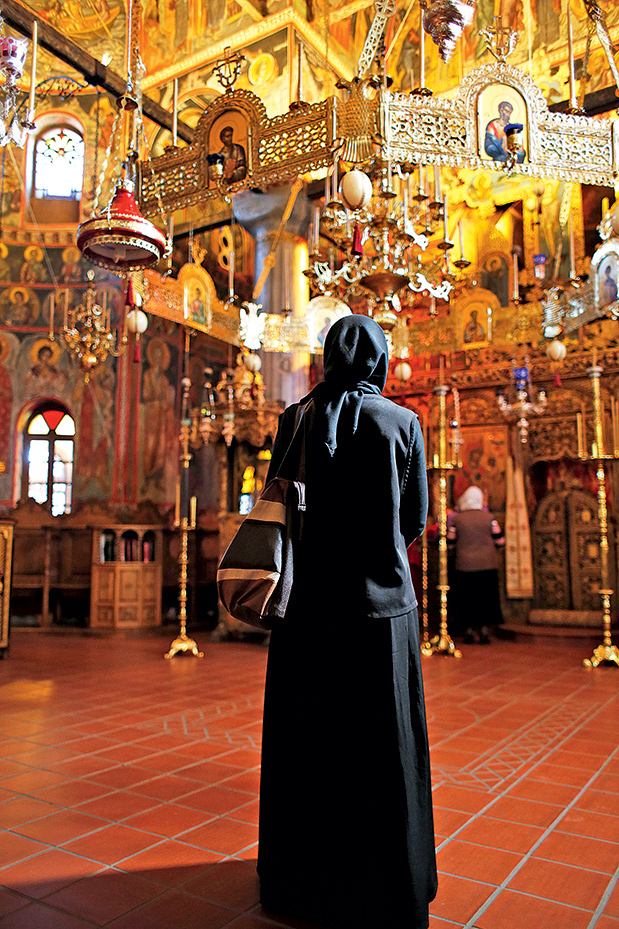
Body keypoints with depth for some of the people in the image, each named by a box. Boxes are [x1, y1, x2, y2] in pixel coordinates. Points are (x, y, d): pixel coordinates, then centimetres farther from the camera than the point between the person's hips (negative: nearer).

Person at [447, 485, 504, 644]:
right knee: (486, 599, 7)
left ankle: (469, 629, 13)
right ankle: (484, 630, 6)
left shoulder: (456, 519, -3)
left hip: (464, 567, 0)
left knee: (467, 599, 8)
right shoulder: (489, 518, -1)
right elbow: (500, 541, 1)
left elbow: (449, 543, 0)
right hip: (487, 565, 0)